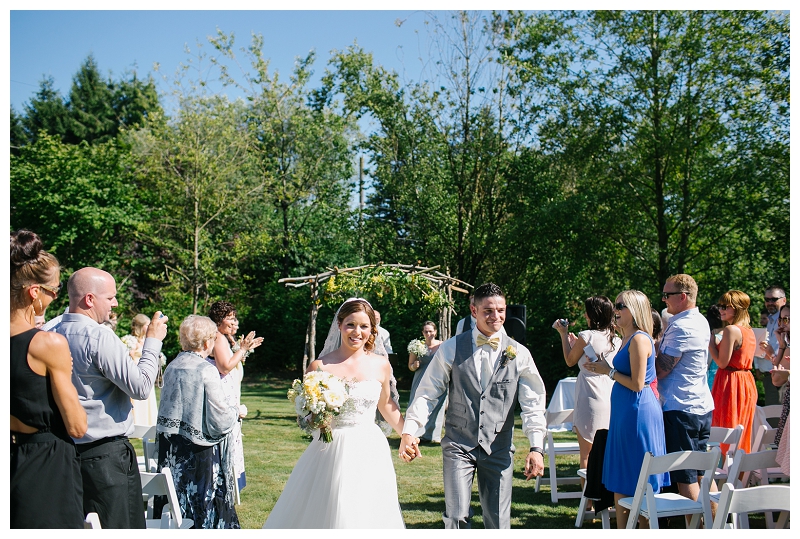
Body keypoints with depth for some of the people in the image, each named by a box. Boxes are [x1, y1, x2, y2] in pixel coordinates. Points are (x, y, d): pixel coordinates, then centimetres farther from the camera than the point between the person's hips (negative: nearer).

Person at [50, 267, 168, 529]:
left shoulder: (54, 334, 6)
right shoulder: (99, 337, -18)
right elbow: (141, 387, -17)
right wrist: (153, 340, -7)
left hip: (69, 446, 8)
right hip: (106, 454, -8)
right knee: (119, 527, -2)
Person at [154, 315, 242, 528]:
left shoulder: (172, 367, 2)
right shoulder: (207, 370, -16)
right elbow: (221, 421, -17)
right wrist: (235, 411, 3)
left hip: (170, 448, 6)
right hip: (200, 453, -6)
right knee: (203, 503, 5)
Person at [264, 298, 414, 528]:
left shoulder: (381, 365, 2)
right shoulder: (320, 366, -5)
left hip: (370, 451, 2)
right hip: (331, 452, -2)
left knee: (368, 514, 7)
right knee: (323, 513, 3)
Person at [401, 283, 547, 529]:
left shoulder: (519, 354, 1)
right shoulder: (451, 349, -1)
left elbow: (533, 404, 0)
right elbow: (427, 393, 0)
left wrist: (536, 448, -11)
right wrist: (408, 431, -11)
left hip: (499, 448, 1)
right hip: (458, 445, -1)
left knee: (498, 522, 6)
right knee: (457, 517, -8)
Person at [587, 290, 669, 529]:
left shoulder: (639, 339, -15)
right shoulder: (628, 339, 14)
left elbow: (637, 384, -19)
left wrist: (609, 371, -10)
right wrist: (604, 368, 10)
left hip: (638, 411, -10)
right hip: (624, 412, 10)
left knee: (638, 481, -1)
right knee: (620, 481, 14)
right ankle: (623, 530, 23)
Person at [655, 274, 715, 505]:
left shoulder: (681, 327, -18)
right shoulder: (701, 322, 13)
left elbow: (660, 370, -17)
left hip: (680, 408, -10)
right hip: (703, 405, 10)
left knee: (685, 477, -4)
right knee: (701, 473, 15)